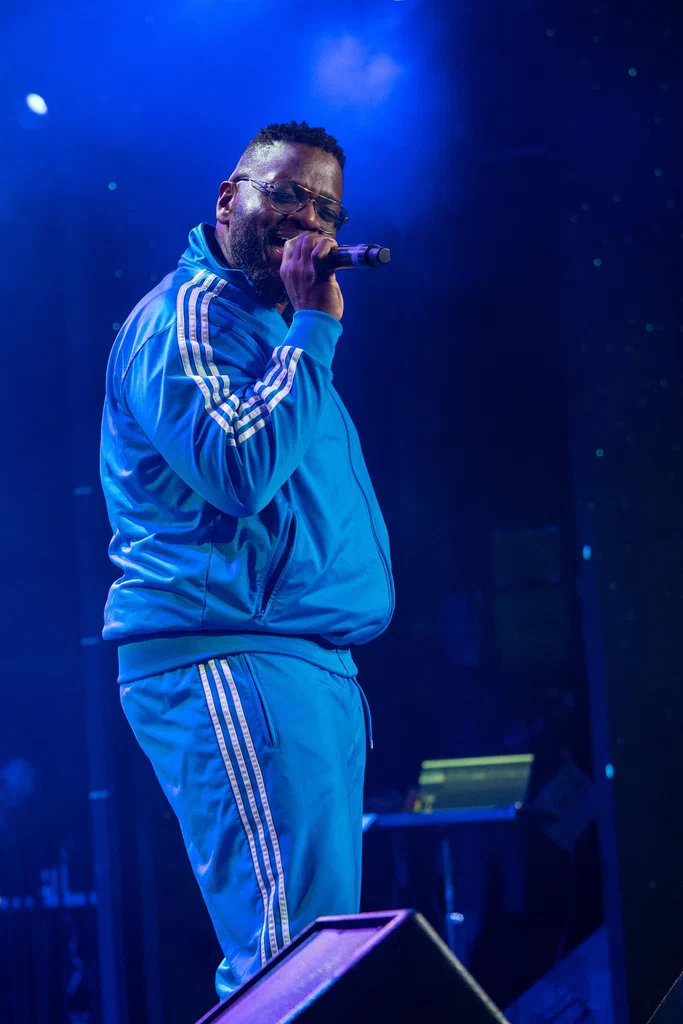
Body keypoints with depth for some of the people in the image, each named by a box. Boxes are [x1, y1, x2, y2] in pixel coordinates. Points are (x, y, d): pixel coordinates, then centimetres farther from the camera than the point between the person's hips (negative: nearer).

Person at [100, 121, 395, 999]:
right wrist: (316, 328, -13)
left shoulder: (274, 330, 24)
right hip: (231, 659, -10)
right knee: (293, 961, -18)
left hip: (308, 659, 10)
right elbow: (242, 465, -20)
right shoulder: (190, 311, -6)